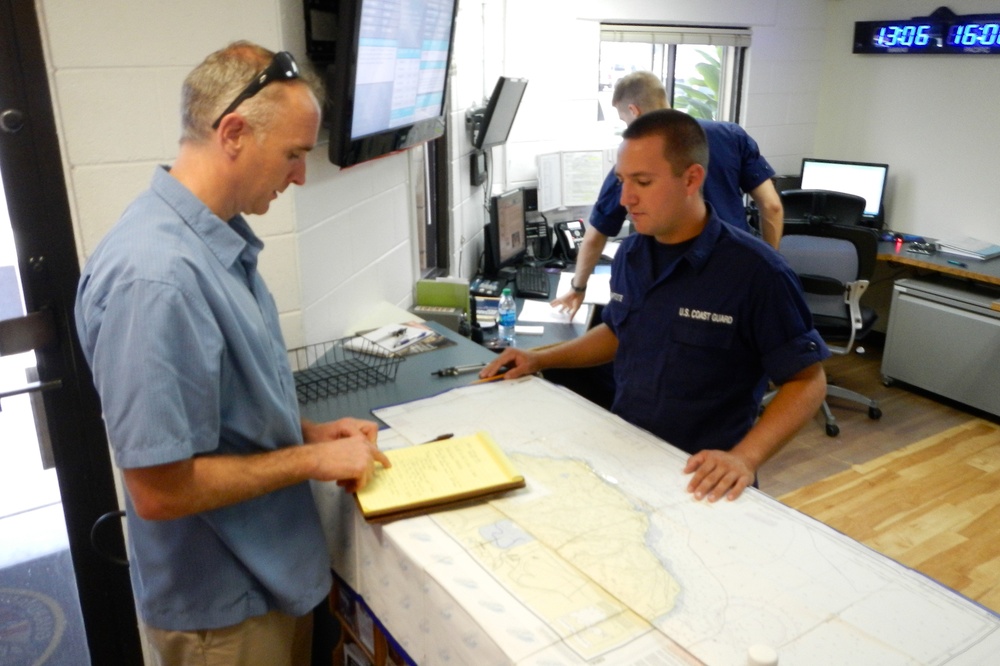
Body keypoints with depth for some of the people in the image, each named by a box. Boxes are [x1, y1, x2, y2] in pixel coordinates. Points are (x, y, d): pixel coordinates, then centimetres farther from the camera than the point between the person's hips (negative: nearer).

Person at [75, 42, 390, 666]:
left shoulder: (222, 237, -1)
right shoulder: (155, 275, -30)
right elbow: (160, 491, -27)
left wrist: (309, 431, 0)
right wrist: (312, 460, -18)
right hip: (223, 604, -8)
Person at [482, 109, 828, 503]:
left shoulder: (756, 271, -14)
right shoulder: (630, 254, 5)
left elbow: (807, 381, -10)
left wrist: (744, 458, -24)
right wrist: (540, 359, 14)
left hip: (699, 477, -5)